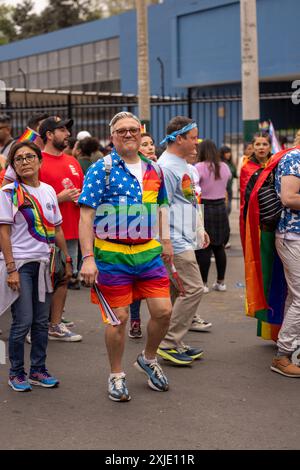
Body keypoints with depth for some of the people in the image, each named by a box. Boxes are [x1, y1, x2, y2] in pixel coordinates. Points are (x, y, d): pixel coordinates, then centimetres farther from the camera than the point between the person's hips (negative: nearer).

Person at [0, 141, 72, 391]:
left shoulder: (48, 191, 9)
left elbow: (57, 229, 15)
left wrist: (67, 259, 13)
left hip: (44, 263, 5)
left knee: (42, 321, 9)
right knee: (23, 321, -5)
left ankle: (38, 370, 21)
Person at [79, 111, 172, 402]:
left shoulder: (153, 169, 8)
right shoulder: (102, 169, -8)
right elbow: (86, 215, -11)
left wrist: (165, 241, 17)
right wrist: (88, 257, -18)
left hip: (149, 251, 5)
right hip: (113, 254, -4)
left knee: (163, 311, 4)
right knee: (119, 317, 2)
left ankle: (148, 359, 31)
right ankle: (116, 375, 23)